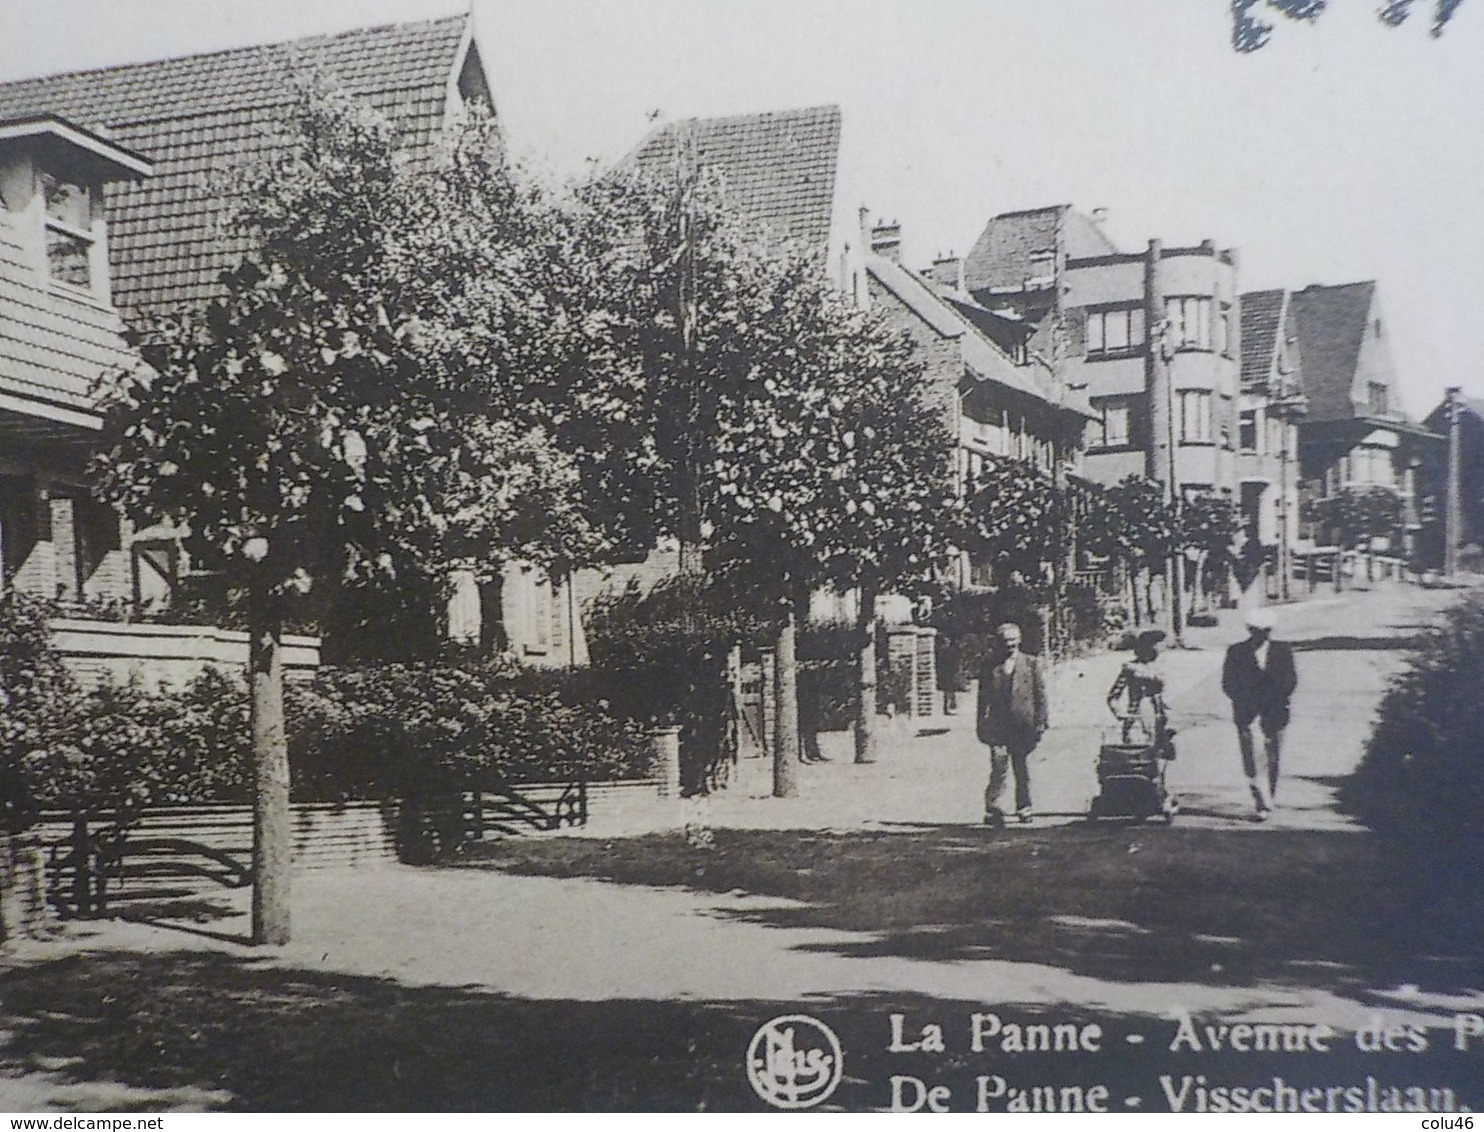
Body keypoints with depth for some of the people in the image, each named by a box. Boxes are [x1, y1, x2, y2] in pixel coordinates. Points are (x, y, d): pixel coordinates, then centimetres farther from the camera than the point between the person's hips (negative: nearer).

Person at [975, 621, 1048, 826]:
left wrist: (1040, 722, 0)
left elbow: (1040, 694, 6)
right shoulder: (989, 665, 7)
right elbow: (983, 697, 10)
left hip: (1023, 724, 1)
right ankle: (993, 811, -12)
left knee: (1021, 768, 9)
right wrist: (980, 724, 6)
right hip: (998, 725, -1)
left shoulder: (1031, 663, 6)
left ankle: (1023, 808, 22)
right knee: (999, 767, -11)